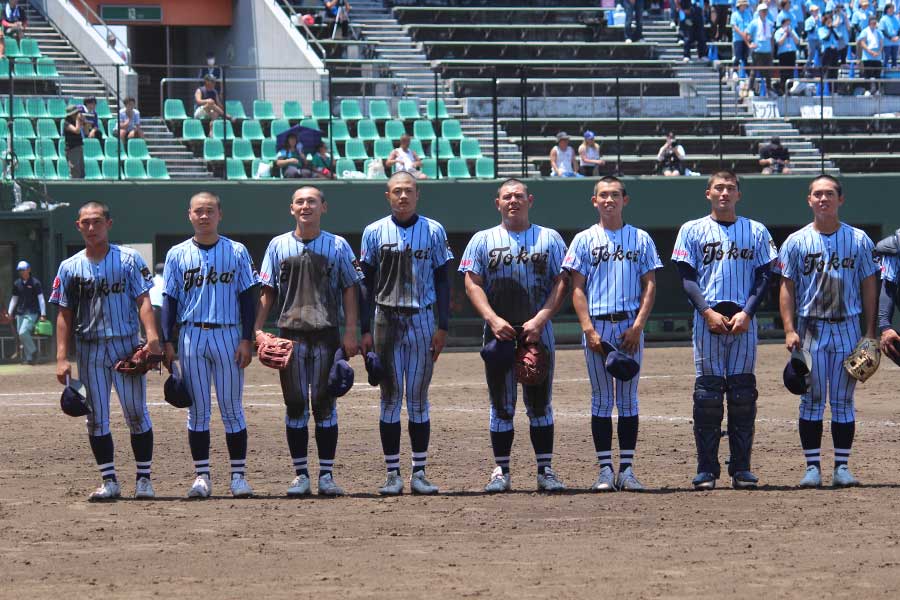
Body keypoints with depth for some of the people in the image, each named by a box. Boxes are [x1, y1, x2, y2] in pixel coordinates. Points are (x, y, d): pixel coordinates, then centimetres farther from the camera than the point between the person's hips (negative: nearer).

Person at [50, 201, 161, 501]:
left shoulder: (129, 259, 2)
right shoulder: (70, 267, 8)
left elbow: (143, 300, -4)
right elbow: (65, 314, 7)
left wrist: (152, 338, -19)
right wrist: (62, 358, -1)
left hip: (127, 345, -2)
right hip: (89, 350, 2)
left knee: (136, 413, -2)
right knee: (96, 417, 2)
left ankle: (144, 479, 6)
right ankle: (109, 481, 9)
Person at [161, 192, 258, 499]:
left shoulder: (237, 252, 5)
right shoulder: (177, 254, 8)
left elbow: (248, 297, 4)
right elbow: (170, 300, 8)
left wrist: (247, 339, -5)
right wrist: (167, 342, -1)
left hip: (228, 335, -1)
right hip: (191, 337, 1)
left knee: (232, 408, 0)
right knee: (198, 409, 2)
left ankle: (238, 475, 5)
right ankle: (201, 476, 6)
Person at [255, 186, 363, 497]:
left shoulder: (337, 246, 5)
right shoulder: (279, 245, 9)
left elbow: (350, 288, 4)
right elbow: (267, 292, 9)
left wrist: (350, 331, -5)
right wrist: (255, 330, -1)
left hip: (326, 334, -1)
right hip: (291, 334, 1)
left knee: (325, 404, -1)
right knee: (295, 404, 2)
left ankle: (326, 474, 3)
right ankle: (300, 474, 8)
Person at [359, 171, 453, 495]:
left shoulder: (433, 231, 4)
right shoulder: (374, 232, 3)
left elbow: (442, 281, 6)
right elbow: (366, 283, 5)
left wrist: (443, 326, -1)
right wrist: (365, 330, -1)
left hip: (422, 320, 0)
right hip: (386, 320, 0)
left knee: (418, 398, 2)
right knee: (390, 396, 0)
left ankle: (419, 473, 6)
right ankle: (393, 474, 3)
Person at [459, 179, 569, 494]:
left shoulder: (549, 238, 9)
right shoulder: (483, 240, 9)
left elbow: (561, 282, 2)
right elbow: (472, 284, 1)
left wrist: (539, 320, -12)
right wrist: (493, 319, -15)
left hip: (538, 333, 0)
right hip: (499, 332, 0)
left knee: (540, 403, 2)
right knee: (501, 405, 2)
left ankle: (545, 470, 4)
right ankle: (501, 471, 6)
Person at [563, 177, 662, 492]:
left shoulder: (640, 239, 8)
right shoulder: (585, 240, 6)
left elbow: (650, 285, 5)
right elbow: (578, 288, 2)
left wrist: (637, 327, -7)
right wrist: (588, 329, -10)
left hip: (630, 327, 1)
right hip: (597, 326, -1)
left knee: (628, 398, 3)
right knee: (601, 399, 1)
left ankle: (626, 469, 5)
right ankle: (605, 469, 2)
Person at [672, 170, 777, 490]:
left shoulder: (756, 232, 11)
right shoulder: (693, 230, 8)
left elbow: (764, 276, 6)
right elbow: (686, 277, 2)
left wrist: (747, 313, -8)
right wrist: (708, 312, -12)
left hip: (743, 320, 1)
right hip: (707, 319, -1)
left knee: (743, 393, 0)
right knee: (708, 394, -5)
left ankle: (741, 468, 4)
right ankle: (706, 470, -2)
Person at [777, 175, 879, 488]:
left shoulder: (859, 240, 6)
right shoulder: (796, 242, 4)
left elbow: (869, 286, 7)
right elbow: (787, 288, 3)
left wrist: (870, 333, 0)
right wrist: (789, 330, -8)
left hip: (848, 327, 1)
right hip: (810, 328, -1)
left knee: (843, 400, 2)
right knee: (812, 400, -1)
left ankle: (842, 467, 6)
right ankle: (812, 467, 3)